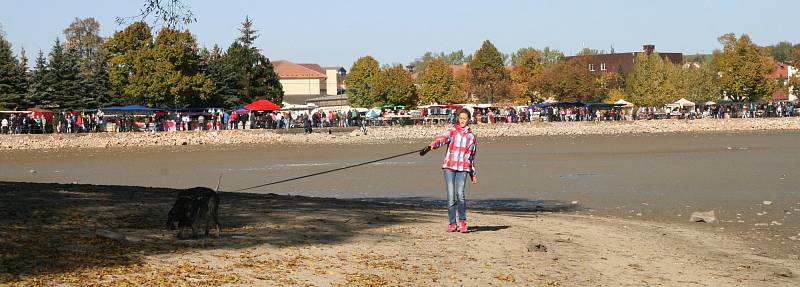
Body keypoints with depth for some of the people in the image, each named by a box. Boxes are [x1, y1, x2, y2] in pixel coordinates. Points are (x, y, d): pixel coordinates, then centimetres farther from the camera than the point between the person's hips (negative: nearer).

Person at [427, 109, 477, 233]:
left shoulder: (471, 136, 13)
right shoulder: (452, 131, 6)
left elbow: (472, 156, 21)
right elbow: (442, 139, -16)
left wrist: (473, 174, 23)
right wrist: (433, 144, -38)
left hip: (463, 168, 1)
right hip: (449, 167, -1)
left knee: (460, 194, -14)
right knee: (451, 195, -2)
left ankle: (462, 221, 2)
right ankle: (452, 223, 7)